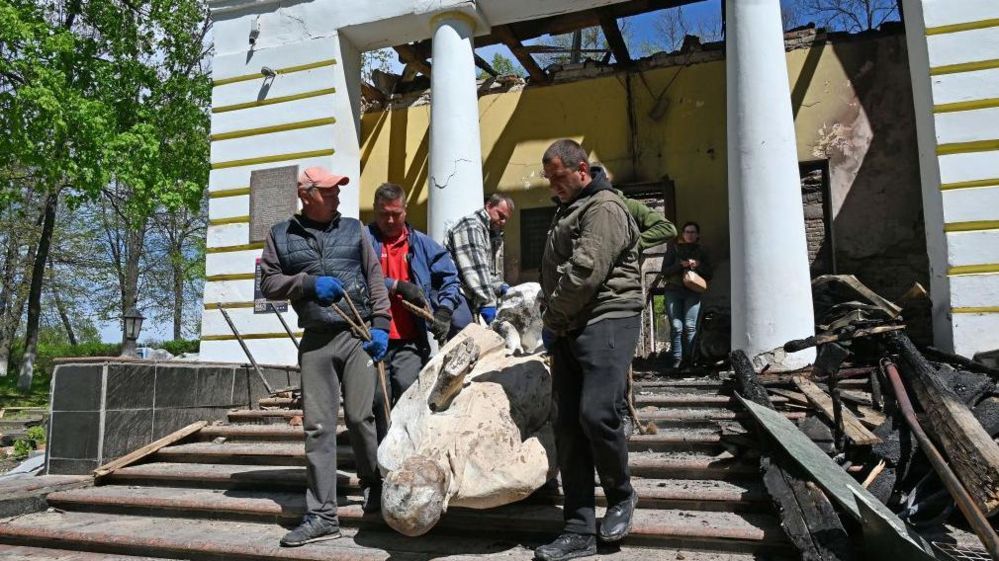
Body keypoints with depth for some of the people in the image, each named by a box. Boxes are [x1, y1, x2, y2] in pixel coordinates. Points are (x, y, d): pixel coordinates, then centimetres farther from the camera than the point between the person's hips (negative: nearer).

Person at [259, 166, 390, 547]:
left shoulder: (352, 229, 10)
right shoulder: (281, 236, 10)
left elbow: (375, 279, 6)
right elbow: (269, 283, 7)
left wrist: (380, 325, -3)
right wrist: (309, 282, -9)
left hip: (358, 334, -1)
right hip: (315, 340, 1)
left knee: (359, 417, -1)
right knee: (317, 426, 0)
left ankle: (374, 485, 25)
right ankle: (321, 515, 6)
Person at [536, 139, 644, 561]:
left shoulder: (604, 208, -7)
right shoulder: (568, 210, 24)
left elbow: (584, 273, -17)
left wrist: (551, 320, -6)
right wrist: (552, 321, 13)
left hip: (606, 321, -9)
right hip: (569, 330, 9)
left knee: (597, 414, -18)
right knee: (569, 427, 4)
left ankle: (621, 496, 12)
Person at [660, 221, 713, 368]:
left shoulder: (701, 251, 17)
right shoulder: (674, 249, 12)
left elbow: (709, 274, 12)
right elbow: (665, 270, 2)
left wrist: (697, 265, -5)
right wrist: (681, 265, -12)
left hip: (693, 293, 1)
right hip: (674, 291, -1)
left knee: (690, 326, -9)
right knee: (676, 326, -7)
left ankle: (688, 359, -3)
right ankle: (677, 359, -3)